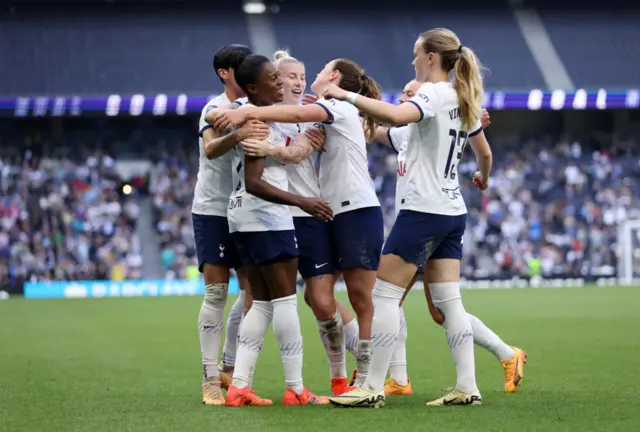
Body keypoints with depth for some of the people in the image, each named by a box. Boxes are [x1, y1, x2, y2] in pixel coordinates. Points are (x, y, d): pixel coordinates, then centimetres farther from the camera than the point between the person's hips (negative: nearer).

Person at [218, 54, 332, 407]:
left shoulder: (245, 115, 12)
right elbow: (254, 182, -24)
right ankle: (295, 389, -2)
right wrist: (303, 202, -29)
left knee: (262, 302, 11)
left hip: (245, 217, 10)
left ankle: (238, 386, 5)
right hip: (266, 217, -10)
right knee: (285, 299, -4)